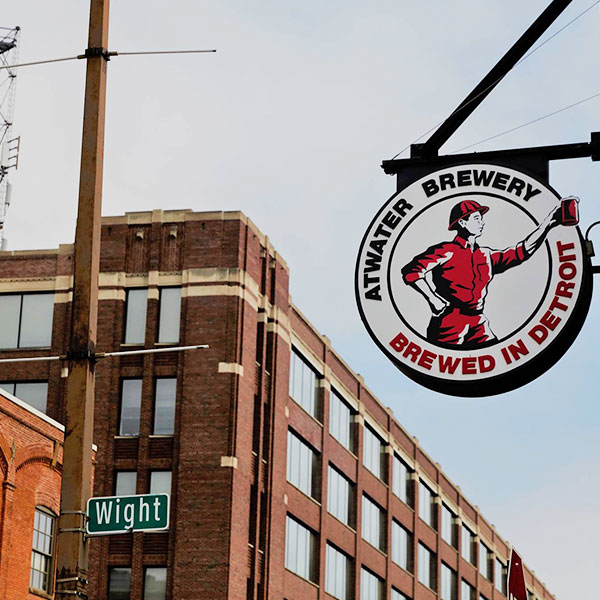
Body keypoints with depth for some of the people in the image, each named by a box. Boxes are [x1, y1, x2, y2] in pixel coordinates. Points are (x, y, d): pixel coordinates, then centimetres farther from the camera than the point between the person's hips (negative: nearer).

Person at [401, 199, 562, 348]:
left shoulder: (486, 255, 16)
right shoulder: (446, 251, -4)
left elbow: (521, 252, 19)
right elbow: (411, 271, -11)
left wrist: (547, 224, 15)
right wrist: (432, 299, -15)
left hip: (478, 325, 6)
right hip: (449, 327, -6)